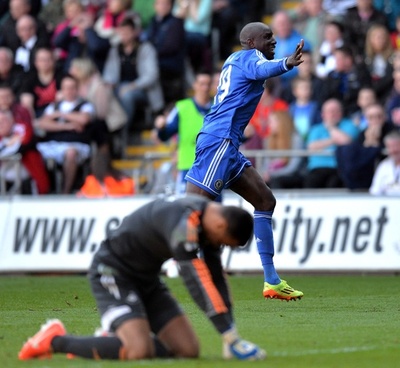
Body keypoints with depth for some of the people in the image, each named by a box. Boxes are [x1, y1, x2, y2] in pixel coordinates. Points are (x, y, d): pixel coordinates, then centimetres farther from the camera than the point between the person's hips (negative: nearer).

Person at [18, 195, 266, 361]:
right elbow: (197, 281, -34)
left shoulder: (211, 221, -1)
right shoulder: (183, 221, -30)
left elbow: (216, 280, 3)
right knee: (139, 351, -28)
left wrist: (230, 339, -5)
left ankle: (114, 339, 13)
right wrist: (231, 337, -32)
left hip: (146, 278, 9)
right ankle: (55, 340, -10)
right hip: (113, 272, -9)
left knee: (188, 350, -4)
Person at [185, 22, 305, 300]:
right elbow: (263, 69, -31)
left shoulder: (235, 60, 21)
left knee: (265, 201, 14)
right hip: (220, 140, -11)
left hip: (227, 143, 11)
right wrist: (285, 64, -51)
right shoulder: (250, 56, -5)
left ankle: (272, 281, 15)